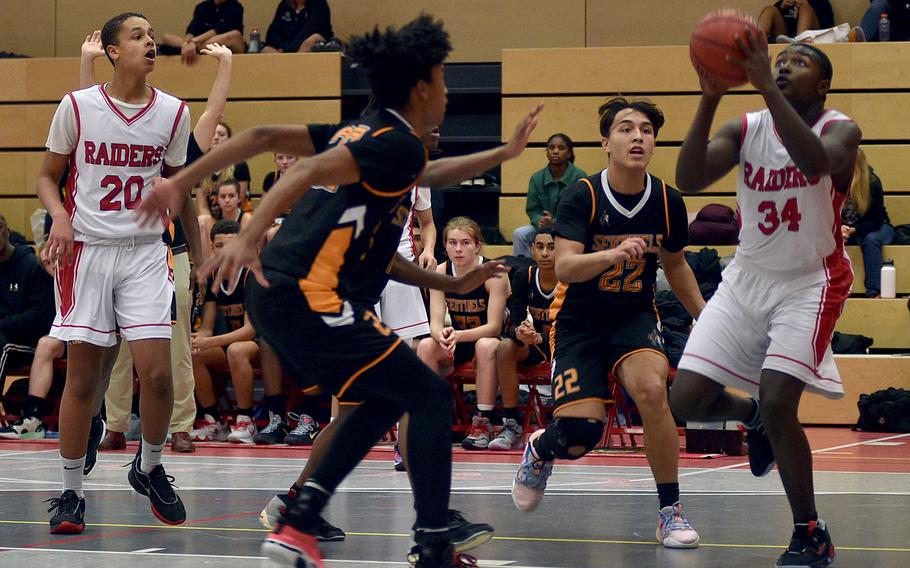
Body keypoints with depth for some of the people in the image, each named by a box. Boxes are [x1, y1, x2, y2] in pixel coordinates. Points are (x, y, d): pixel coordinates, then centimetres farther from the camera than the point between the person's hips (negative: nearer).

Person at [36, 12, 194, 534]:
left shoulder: (173, 113, 3)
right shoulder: (77, 107, -3)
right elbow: (48, 176, 7)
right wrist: (60, 217, -12)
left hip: (146, 251, 1)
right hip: (87, 250, -1)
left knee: (157, 372, -10)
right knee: (83, 377, -1)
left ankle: (150, 467, 16)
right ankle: (72, 492, 11)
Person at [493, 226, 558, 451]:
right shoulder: (523, 278, -7)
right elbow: (514, 322, -12)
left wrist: (539, 338, -43)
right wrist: (520, 331, -38)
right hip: (536, 344, 4)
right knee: (505, 346, -27)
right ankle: (512, 426, -25)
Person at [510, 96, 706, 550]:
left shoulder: (667, 201, -5)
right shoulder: (582, 196, -16)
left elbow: (674, 264, 14)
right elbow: (564, 267, -28)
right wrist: (615, 254, -44)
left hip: (635, 313, 2)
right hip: (579, 318, -2)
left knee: (650, 387, -30)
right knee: (580, 435, -16)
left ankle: (670, 510, -15)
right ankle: (540, 449, 26)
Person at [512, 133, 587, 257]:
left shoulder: (579, 177, -9)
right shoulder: (537, 178, 3)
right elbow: (532, 209, 5)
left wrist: (555, 223, -25)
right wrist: (540, 220, -20)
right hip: (544, 227, 4)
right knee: (519, 234, -21)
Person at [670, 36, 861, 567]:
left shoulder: (839, 129, -13)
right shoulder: (744, 129, -1)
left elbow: (814, 162, -38)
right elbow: (689, 180, -18)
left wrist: (767, 87, -42)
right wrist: (710, 99, -28)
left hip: (810, 281, -5)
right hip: (748, 277, 5)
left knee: (778, 402, -22)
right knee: (687, 400, -3)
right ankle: (754, 418, 33)